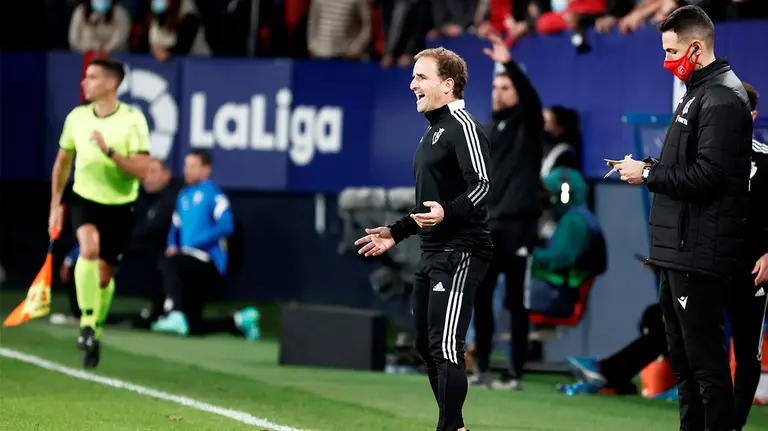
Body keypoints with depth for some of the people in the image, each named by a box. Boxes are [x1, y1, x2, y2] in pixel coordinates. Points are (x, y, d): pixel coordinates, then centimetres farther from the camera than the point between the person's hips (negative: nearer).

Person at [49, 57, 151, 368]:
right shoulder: (76, 117, -2)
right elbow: (63, 160, 12)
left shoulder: (133, 120, -13)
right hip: (85, 200, 1)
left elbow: (142, 170, -18)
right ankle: (87, 322, -24)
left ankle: (95, 330, 31)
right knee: (89, 248, -30)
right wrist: (55, 205, 10)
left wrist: (110, 151, -31)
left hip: (120, 206, -1)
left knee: (104, 275, 6)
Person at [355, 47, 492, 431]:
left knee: (445, 348, -14)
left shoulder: (462, 126, -11)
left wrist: (447, 213, -36)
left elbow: (482, 186, -22)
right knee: (426, 346, 11)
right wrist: (396, 232, 24)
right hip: (432, 255, 10)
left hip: (460, 254, -10)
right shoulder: (432, 132, 20)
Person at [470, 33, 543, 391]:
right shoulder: (488, 129, 16)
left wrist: (509, 64, -36)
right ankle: (482, 370, 12)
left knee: (516, 301, -5)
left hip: (519, 224, -6)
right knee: (480, 296, 5)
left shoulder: (527, 123, 0)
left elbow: (531, 96, -23)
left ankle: (515, 374, -2)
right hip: (489, 225, 6)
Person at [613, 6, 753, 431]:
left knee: (706, 363, -7)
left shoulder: (721, 98, -15)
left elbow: (710, 174, -23)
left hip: (700, 253, -11)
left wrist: (648, 174, -13)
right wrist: (648, 168, 6)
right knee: (683, 360, 15)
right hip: (680, 250, 11)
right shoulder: (697, 93, 16)